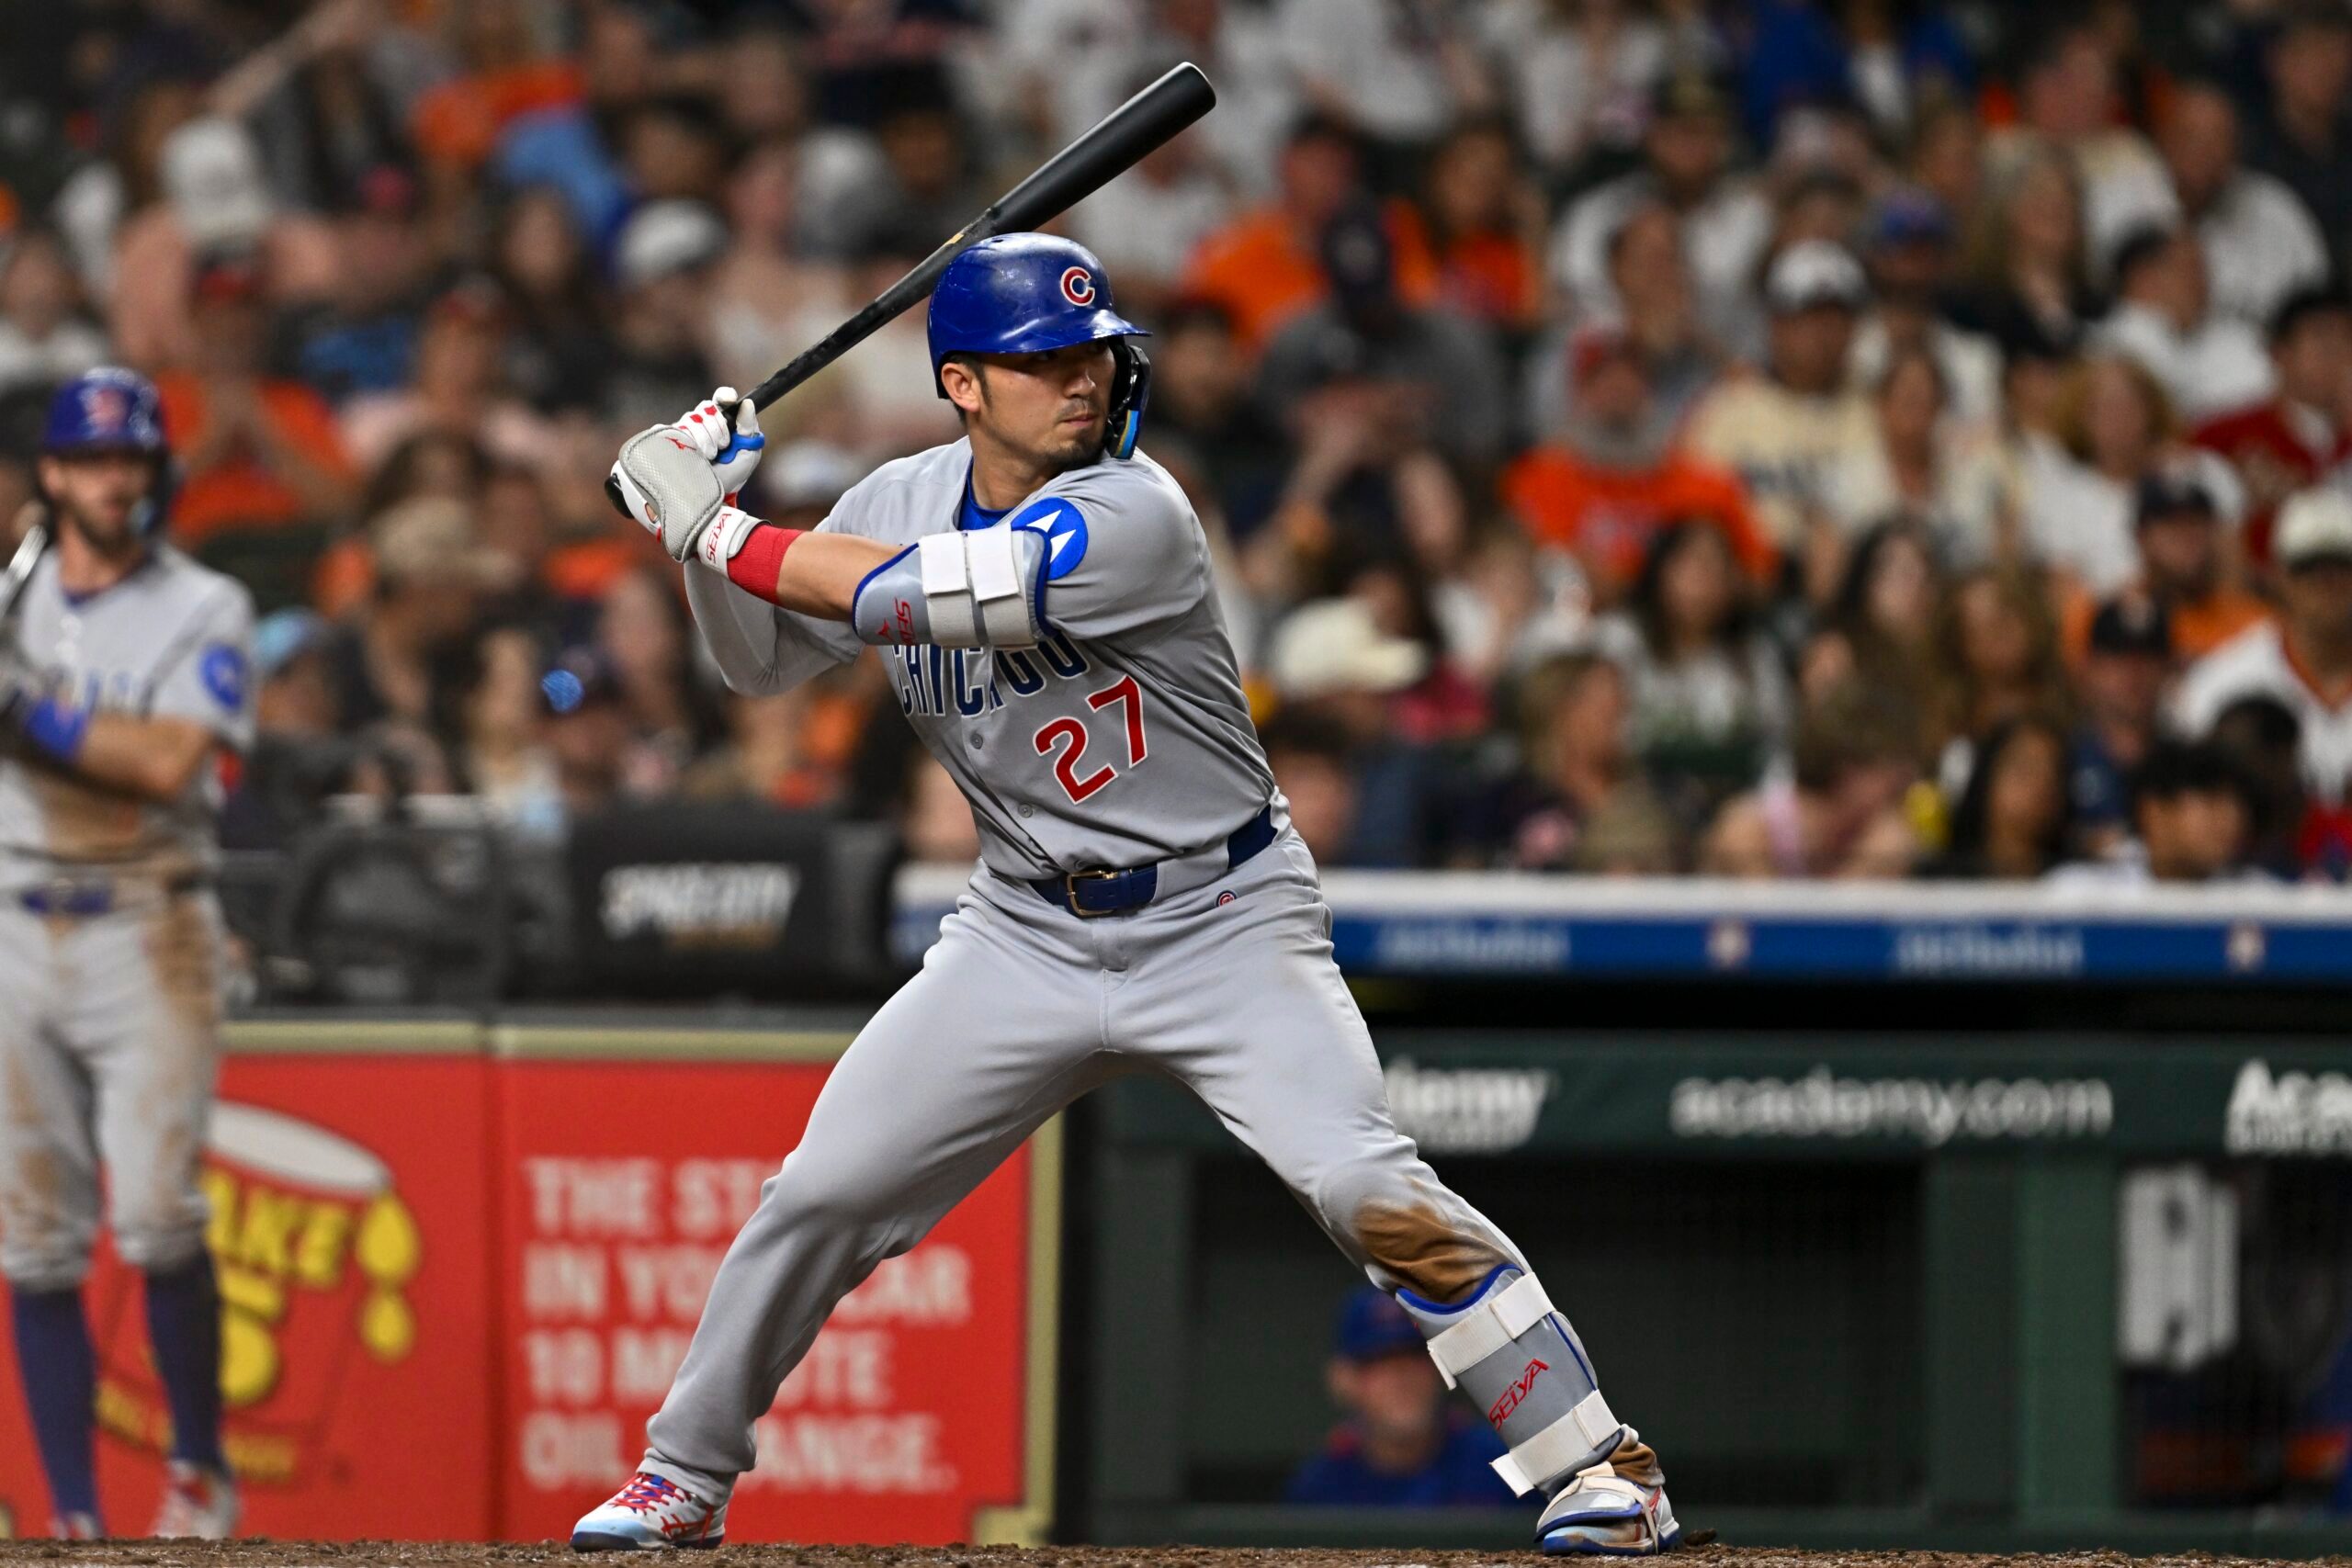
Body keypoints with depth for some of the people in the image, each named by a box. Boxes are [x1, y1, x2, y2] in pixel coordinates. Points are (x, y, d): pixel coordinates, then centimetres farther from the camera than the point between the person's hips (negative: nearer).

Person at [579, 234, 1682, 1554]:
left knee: (1369, 1190, -22)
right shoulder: (906, 500, 0)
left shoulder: (1132, 516, -22)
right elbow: (764, 660, 12)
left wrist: (716, 528, -22)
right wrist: (705, 521, -5)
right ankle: (683, 1477, 19)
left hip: (1224, 925, -5)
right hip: (1030, 936, 5)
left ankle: (1596, 1462, -13)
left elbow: (911, 597, -30)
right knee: (820, 1197, 1)